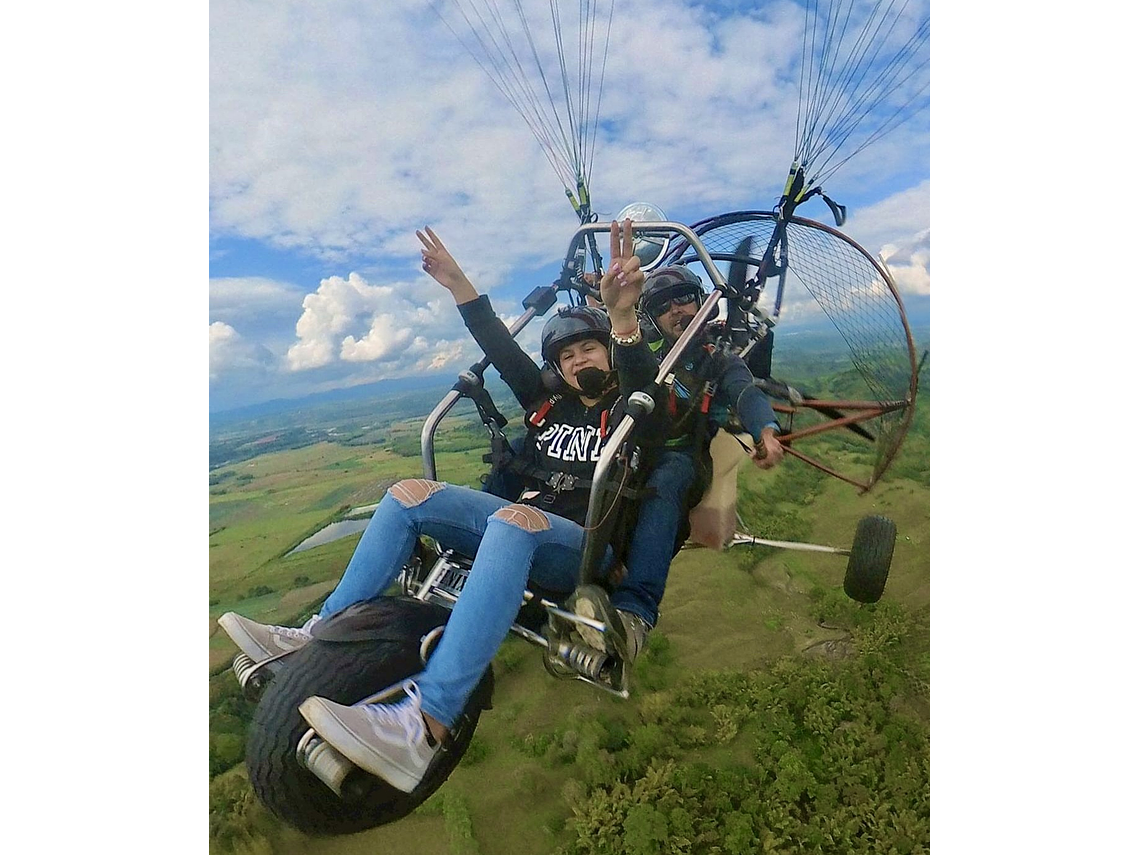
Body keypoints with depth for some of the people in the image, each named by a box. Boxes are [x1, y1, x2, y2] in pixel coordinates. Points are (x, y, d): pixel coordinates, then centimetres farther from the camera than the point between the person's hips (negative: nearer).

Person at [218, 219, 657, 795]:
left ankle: (423, 725, -48)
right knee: (409, 494, -7)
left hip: (584, 548, -5)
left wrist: (623, 316, -38)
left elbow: (644, 383, -19)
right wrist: (460, 288, 7)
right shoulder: (550, 407, 19)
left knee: (514, 521, -39)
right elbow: (504, 353, 15)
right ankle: (320, 636, -3)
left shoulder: (625, 413, 4)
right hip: (525, 526, 6)